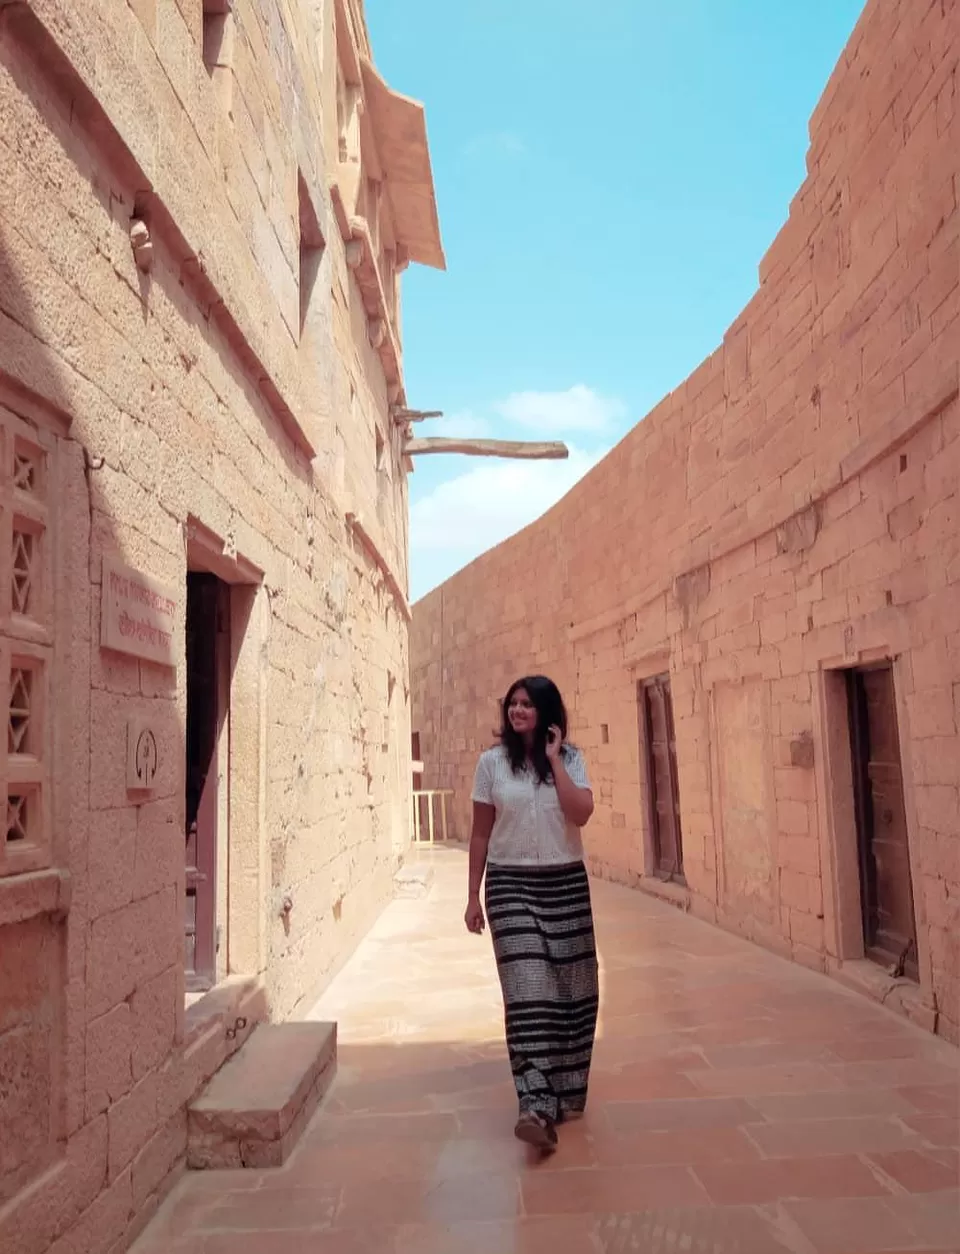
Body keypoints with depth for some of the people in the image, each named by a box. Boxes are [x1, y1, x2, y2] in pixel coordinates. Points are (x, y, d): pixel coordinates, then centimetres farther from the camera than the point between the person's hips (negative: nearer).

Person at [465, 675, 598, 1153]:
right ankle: (538, 1107, -14)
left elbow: (581, 813, -15)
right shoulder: (492, 762, 0)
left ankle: (566, 1092, 28)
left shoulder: (570, 759, 2)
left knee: (570, 989, 9)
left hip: (566, 884, 2)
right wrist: (473, 895, 3)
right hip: (510, 885, -2)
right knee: (528, 991, -11)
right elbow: (480, 834, 4)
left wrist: (554, 760, -12)